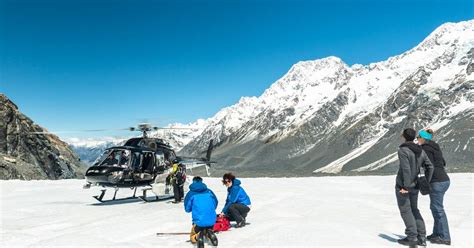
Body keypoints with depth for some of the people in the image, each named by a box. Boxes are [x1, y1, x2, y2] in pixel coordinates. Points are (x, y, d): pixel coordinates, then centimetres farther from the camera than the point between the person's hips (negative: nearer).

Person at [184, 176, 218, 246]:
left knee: (192, 238, 22)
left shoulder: (191, 193, 0)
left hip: (199, 222, -2)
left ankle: (198, 236, -14)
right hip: (212, 221, 2)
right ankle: (209, 234, -4)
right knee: (207, 231, 32)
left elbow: (187, 209, 6)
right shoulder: (209, 191, 7)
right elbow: (215, 204, 15)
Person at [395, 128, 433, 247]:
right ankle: (422, 237, 15)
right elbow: (430, 167, 7)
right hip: (415, 186, 7)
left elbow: (406, 169, -23)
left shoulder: (403, 151, -16)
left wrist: (406, 186, -19)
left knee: (405, 211, 2)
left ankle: (412, 237, 3)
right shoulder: (420, 151, 7)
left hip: (403, 186, -7)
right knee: (414, 210, 16)